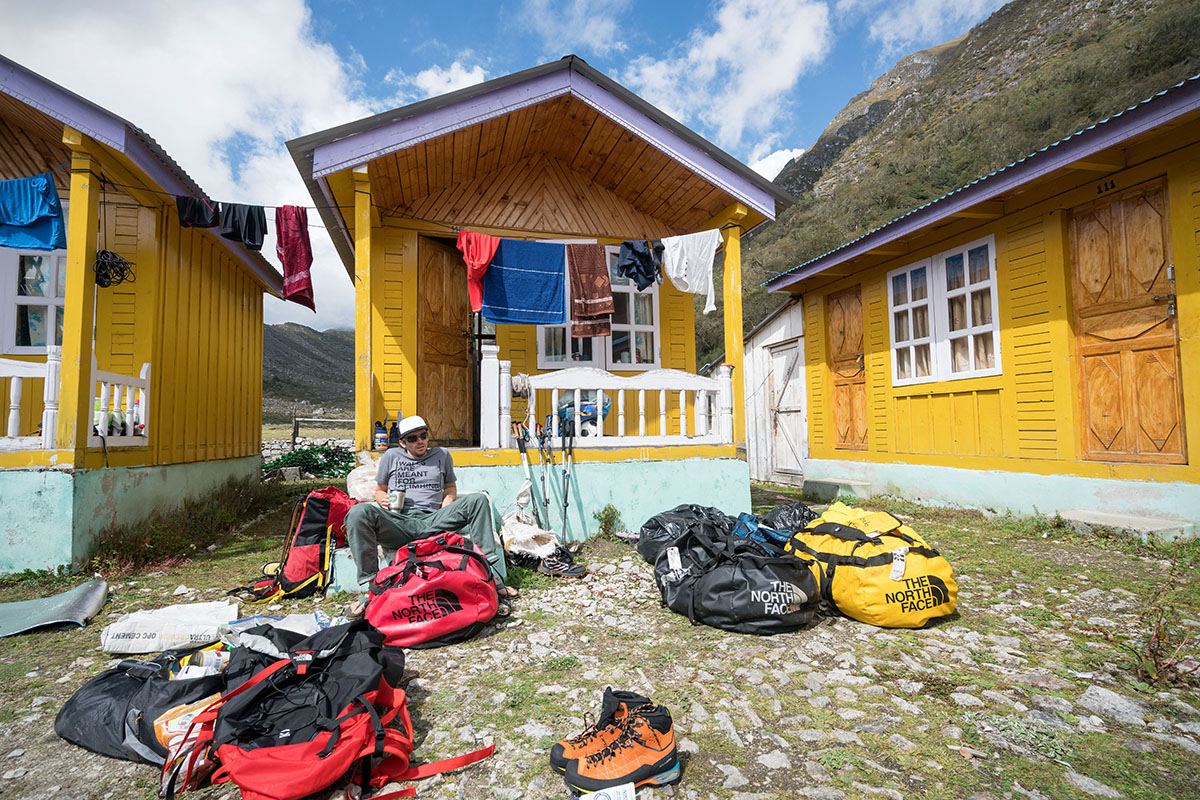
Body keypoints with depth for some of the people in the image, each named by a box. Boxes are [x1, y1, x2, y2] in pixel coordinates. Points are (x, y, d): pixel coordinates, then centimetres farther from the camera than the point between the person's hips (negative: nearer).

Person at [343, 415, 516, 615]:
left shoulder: (442, 455, 22)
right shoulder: (392, 456, 19)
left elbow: (451, 485, 31)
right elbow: (379, 489, 25)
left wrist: (448, 500, 8)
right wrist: (382, 499, 1)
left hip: (432, 521, 1)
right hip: (399, 522, -1)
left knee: (477, 500, -22)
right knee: (359, 512, -32)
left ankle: (492, 574, -26)